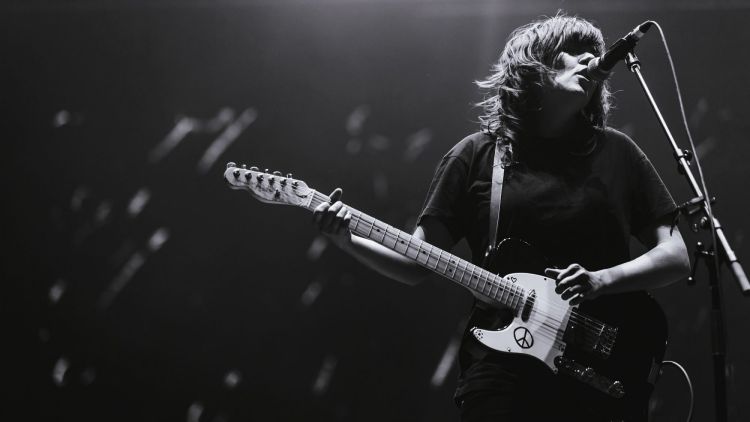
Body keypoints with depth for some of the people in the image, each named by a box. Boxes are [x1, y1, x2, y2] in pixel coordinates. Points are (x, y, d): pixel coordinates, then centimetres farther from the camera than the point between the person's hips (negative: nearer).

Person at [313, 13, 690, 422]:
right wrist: (348, 241, -11)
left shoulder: (616, 152, 7)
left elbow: (676, 256, 6)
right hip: (503, 372, -1)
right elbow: (416, 263, 6)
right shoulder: (476, 155, 5)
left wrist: (602, 280, -11)